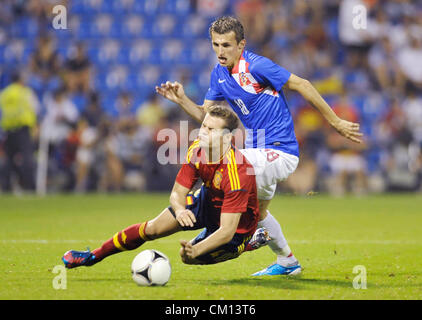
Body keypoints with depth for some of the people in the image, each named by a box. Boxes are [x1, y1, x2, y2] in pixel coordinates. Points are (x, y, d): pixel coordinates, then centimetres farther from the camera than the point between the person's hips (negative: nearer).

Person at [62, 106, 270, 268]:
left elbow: (227, 230, -40)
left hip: (236, 220, -6)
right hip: (208, 199, 6)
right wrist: (179, 210, -39)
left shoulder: (236, 173, -41)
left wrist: (195, 251, -55)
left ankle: (247, 243, 12)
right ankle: (94, 256, 17)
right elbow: (177, 193, -14)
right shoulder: (197, 150, -21)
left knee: (188, 257, -9)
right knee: (153, 229, -1)